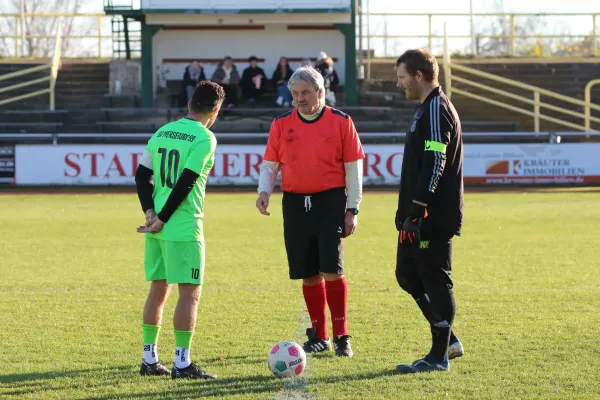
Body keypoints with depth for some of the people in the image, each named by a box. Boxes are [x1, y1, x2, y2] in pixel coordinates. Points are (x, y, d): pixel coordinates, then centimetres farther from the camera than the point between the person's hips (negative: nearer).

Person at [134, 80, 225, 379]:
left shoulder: (162, 132, 12)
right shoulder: (204, 138, -10)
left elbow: (142, 175, 8)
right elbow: (185, 183, -16)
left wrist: (150, 213, 0)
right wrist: (162, 220, -12)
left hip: (158, 229, 7)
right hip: (184, 228, -7)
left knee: (158, 289, 14)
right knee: (190, 292, -2)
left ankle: (149, 359, 18)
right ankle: (182, 363, -4)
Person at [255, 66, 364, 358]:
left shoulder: (340, 122, 0)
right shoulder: (281, 124, 7)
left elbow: (353, 167, 2)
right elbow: (270, 164, 13)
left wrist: (352, 209, -1)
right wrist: (264, 191, -7)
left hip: (331, 202, -3)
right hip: (295, 205, 3)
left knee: (331, 269, -11)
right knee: (309, 274, 6)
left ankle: (341, 336, 0)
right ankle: (319, 336, 18)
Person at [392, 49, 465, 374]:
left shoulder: (436, 109, -14)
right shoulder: (427, 108, 18)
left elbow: (435, 163, -23)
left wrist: (418, 208, -25)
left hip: (434, 216, -10)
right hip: (421, 215, 10)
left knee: (435, 280, -4)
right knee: (407, 275, 13)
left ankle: (439, 356, 2)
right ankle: (448, 340, 20)